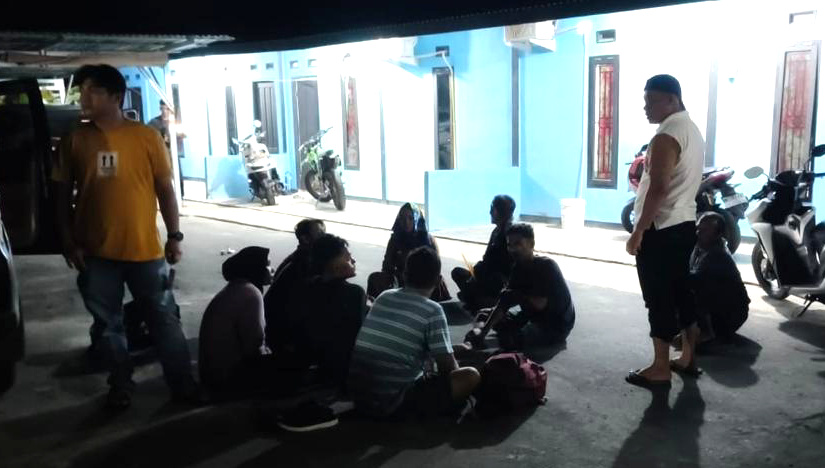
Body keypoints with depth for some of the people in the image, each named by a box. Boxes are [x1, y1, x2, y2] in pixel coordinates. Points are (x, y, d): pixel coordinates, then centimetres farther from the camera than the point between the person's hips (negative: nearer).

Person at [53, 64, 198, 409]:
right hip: (95, 252, 2)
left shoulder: (147, 137, -4)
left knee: (164, 319, 7)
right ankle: (121, 386, 29)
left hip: (145, 249, -2)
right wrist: (68, 241, -1)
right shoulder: (75, 140, 1)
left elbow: (165, 189, 0)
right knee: (107, 324, 12)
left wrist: (174, 236, -2)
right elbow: (63, 195, 5)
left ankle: (182, 384, 20)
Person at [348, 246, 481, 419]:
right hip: (393, 403, -7)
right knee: (471, 376, -3)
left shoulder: (383, 297, 9)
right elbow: (448, 367, -6)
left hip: (359, 397, 7)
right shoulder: (432, 310, -10)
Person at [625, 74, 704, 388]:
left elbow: (659, 188, -24)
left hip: (661, 230, -10)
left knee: (659, 300, -3)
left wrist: (638, 231, -20)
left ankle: (660, 369, 4)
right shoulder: (692, 131, 14)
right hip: (685, 224, 10)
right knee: (683, 292, 16)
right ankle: (687, 358, 26)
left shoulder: (666, 136, -18)